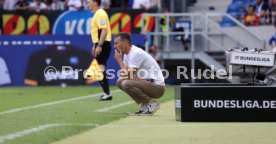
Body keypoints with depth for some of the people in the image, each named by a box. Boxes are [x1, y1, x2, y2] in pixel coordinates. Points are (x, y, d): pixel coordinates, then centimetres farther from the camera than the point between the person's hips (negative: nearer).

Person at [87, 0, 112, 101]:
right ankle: (106, 93, 18)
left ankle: (107, 94, -18)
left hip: (103, 45, -10)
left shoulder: (100, 14, -14)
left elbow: (104, 30, -23)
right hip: (99, 45, 10)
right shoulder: (97, 14, 18)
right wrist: (95, 45, 25)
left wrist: (99, 45, -26)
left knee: (100, 69, -15)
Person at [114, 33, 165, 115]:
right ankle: (144, 105, 8)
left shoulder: (136, 53, -18)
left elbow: (128, 75, -22)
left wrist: (119, 60, -11)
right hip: (147, 82, 10)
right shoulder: (127, 53, 11)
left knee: (126, 84, -26)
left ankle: (152, 103, -11)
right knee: (120, 82, 9)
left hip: (157, 86, -10)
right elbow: (123, 75, 10)